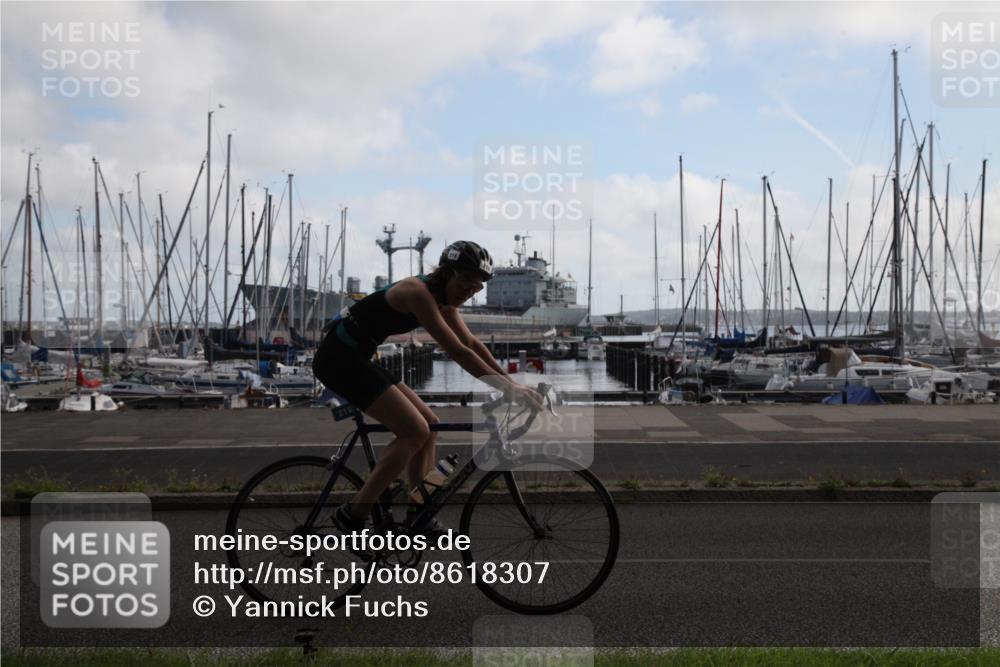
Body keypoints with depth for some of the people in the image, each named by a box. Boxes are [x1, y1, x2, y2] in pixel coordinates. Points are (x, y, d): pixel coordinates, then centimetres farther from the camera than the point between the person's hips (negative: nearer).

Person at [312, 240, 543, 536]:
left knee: (429, 425, 8)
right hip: (339, 357, -10)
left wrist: (512, 382, 5)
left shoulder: (443, 298, 7)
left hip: (354, 358, 10)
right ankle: (353, 516, -10)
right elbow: (457, 351, -27)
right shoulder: (418, 291, -21)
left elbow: (473, 344, 12)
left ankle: (417, 516, 13)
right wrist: (507, 387, -27)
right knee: (415, 430, -15)